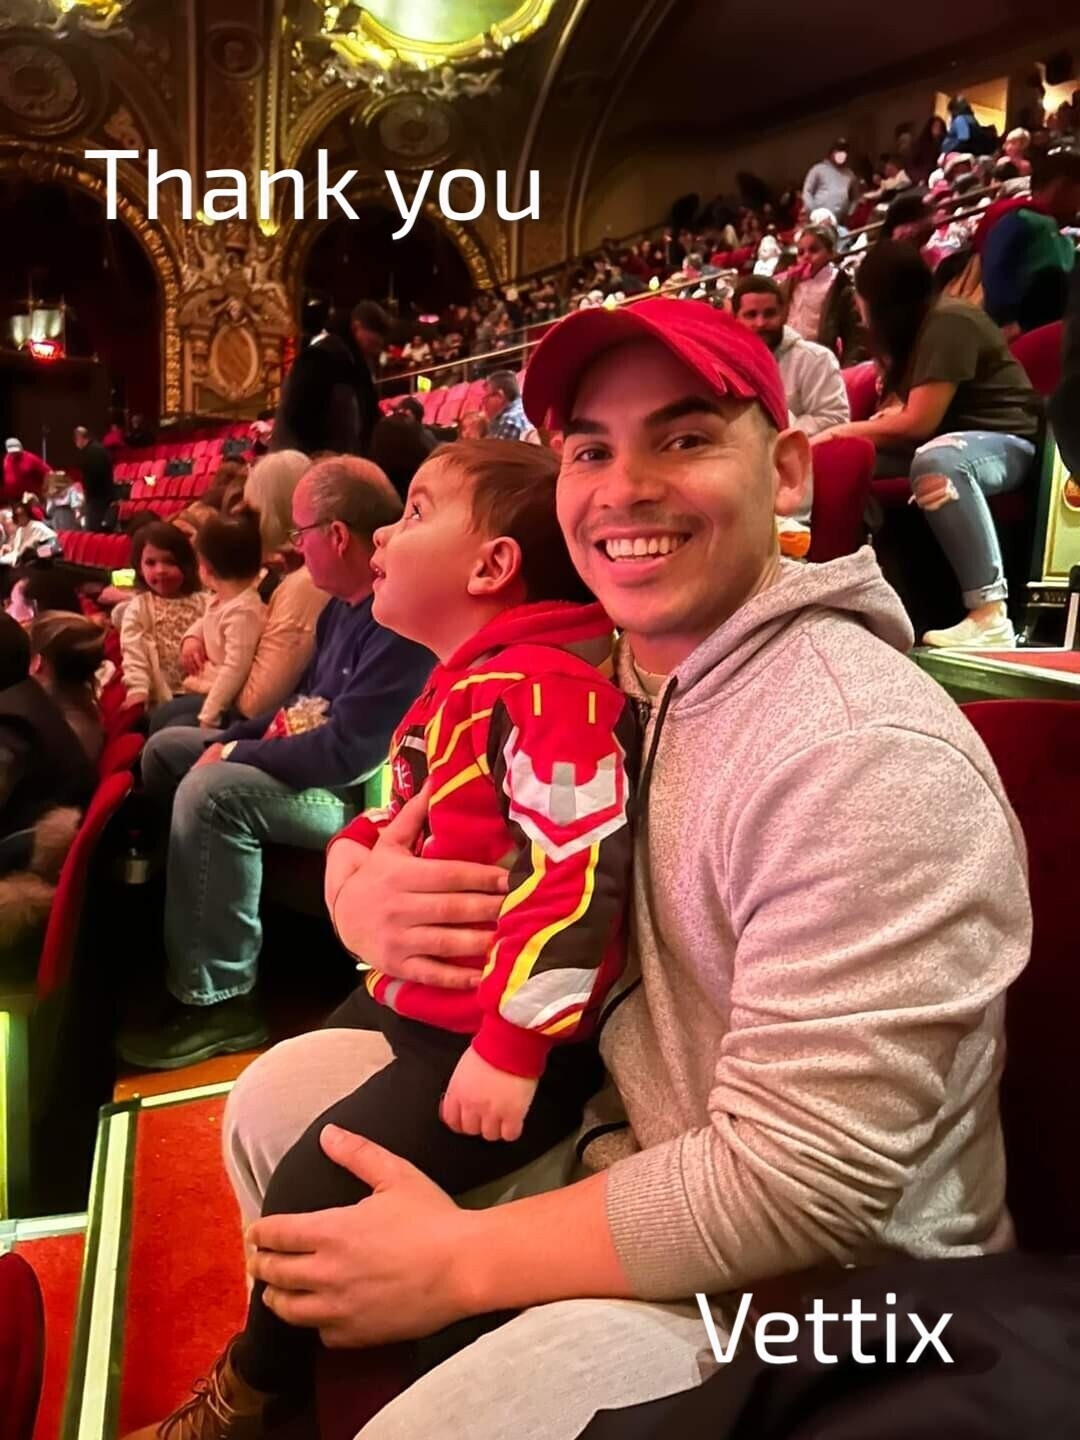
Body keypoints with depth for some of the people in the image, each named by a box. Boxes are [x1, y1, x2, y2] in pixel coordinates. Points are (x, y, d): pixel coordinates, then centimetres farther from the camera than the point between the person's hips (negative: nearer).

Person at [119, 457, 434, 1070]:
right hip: (313, 761, 11)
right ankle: (174, 942, 19)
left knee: (212, 791, -31)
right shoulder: (345, 604, 8)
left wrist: (235, 754, -17)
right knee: (165, 748, 16)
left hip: (361, 793, -11)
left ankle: (219, 1002, -18)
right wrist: (234, 740, 4)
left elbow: (349, 752, -30)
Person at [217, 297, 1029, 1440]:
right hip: (627, 1150, 7)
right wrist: (368, 902, -17)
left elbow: (802, 1193, -28)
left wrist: (455, 1259, -20)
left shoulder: (865, 758, -27)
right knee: (284, 1093, 6)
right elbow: (378, 841, 7)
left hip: (818, 1282, -6)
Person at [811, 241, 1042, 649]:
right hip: (950, 440, 10)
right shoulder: (914, 329, 13)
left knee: (936, 461, -41)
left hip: (1005, 442, -10)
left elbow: (919, 422, -22)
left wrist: (844, 431, -12)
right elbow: (906, 412, 9)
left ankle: (991, 617, -44)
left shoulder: (948, 323, -17)